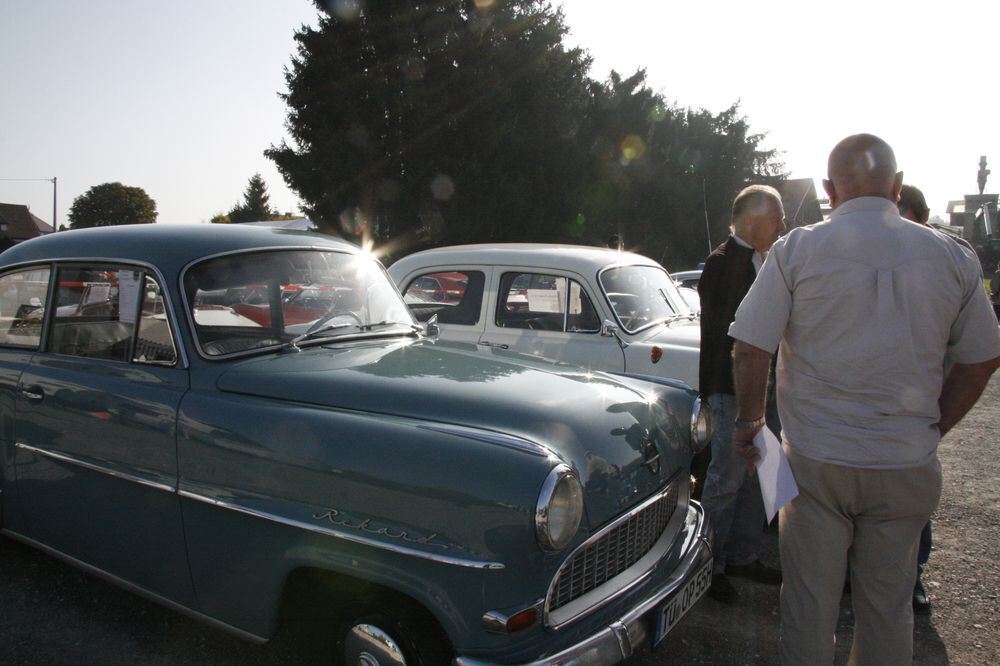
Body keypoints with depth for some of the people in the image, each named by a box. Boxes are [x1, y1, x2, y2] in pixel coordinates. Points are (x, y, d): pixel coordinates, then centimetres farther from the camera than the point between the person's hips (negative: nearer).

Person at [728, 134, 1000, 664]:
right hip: (907, 466, 3)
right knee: (888, 605, 17)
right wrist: (932, 429, 17)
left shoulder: (796, 250, -7)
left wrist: (749, 420, 6)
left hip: (816, 460, -2)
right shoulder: (951, 257, 2)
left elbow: (750, 347, -9)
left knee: (809, 601, 11)